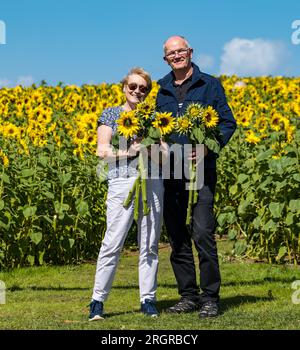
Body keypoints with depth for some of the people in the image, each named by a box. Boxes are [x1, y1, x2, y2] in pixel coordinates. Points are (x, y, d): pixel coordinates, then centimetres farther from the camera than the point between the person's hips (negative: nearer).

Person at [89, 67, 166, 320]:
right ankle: (98, 301, -3)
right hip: (122, 182, -3)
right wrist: (130, 149, -13)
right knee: (113, 243, -8)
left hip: (152, 181, 3)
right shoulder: (111, 114, 9)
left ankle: (148, 299, 10)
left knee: (150, 244, 4)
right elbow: (102, 150, 0)